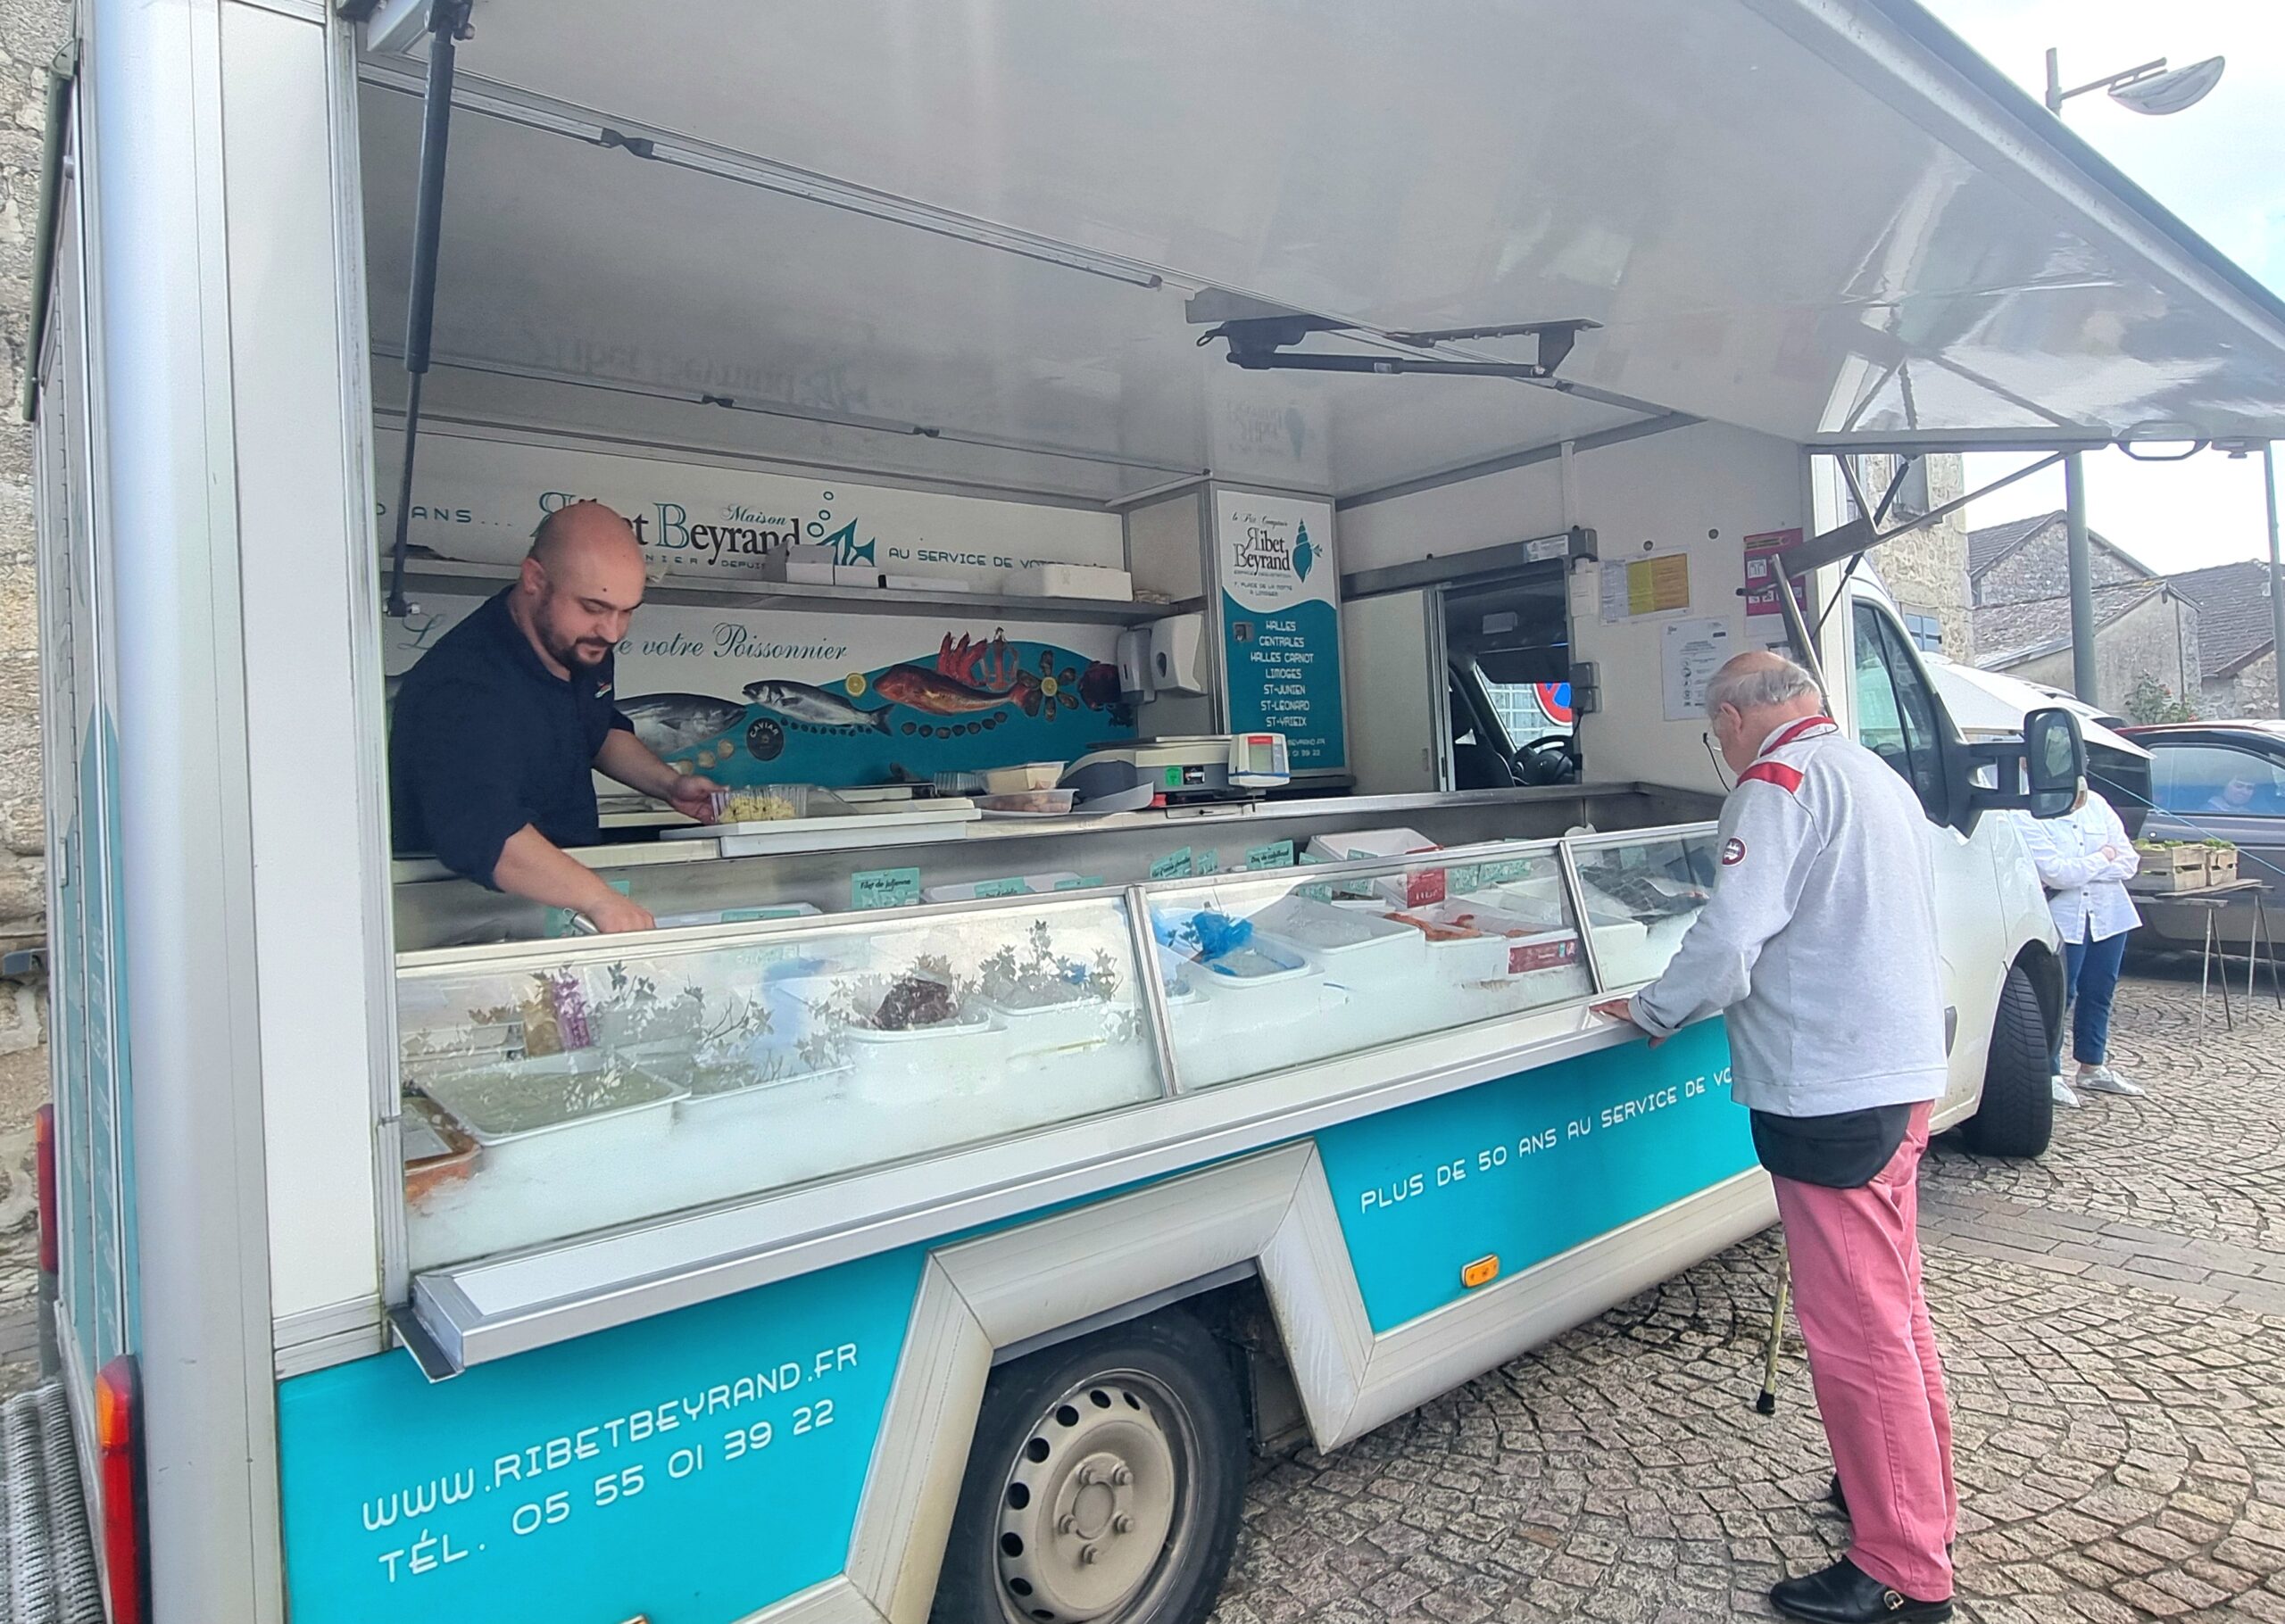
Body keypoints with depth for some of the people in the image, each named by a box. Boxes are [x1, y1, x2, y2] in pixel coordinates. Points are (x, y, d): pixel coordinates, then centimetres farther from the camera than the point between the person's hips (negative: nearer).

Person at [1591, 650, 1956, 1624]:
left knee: (1856, 1332, -1)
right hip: (1901, 1076, 10)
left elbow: (1728, 940, -21)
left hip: (1831, 1094, -10)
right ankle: (1919, 1498, 37)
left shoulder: (1778, 781, -13)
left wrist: (1652, 1012, -5)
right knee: (1894, 1309, 22)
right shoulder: (1878, 777, 16)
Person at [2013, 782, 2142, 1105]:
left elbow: (2128, 862, 0)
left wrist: (2079, 871, -13)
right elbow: (2055, 873, -21)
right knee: (2059, 996, -4)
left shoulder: (2096, 805, 3)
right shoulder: (2027, 817, -13)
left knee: (2099, 993, 14)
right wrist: (2102, 858, -7)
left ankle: (2092, 1067, 28)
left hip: (2109, 916, 5)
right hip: (2063, 919, -5)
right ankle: (2050, 1073, 7)